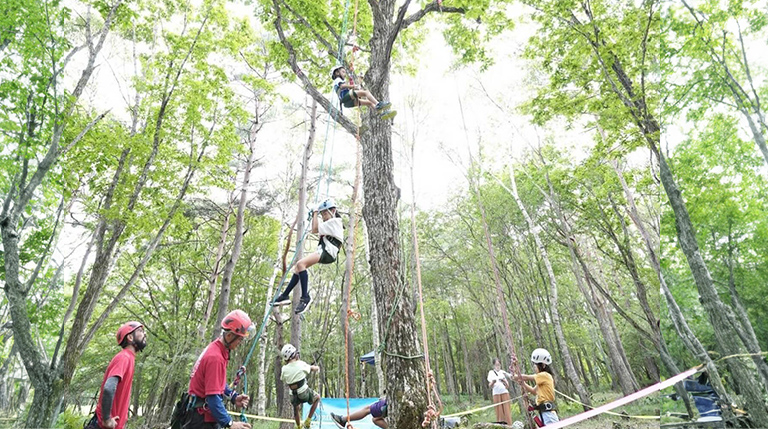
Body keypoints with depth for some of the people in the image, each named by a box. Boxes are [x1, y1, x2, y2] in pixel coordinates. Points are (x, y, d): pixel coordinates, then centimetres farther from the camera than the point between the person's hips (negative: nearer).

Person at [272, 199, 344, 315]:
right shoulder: (332, 222, 27)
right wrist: (314, 216, 24)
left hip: (327, 252, -11)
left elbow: (315, 229, -13)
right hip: (323, 253, 11)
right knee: (298, 267, 15)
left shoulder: (334, 221, -6)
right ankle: (285, 295, 17)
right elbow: (316, 230, 32)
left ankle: (305, 297, -31)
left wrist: (315, 214, -2)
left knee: (300, 263, -30)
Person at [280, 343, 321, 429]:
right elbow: (315, 369, -3)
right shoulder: (301, 364, -16)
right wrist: (316, 367, 21)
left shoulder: (284, 369, -9)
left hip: (294, 396, 4)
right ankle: (308, 420, 22)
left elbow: (282, 379, 12)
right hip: (305, 393, -4)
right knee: (317, 398, 25)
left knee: (296, 409, 34)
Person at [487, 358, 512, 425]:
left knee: (506, 410, -2)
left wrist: (504, 381, -15)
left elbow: (507, 386, 6)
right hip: (496, 394, -1)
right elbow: (490, 386, -1)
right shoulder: (491, 372, 6)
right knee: (499, 411, -4)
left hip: (505, 393, 1)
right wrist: (493, 382, -22)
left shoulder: (503, 372, 9)